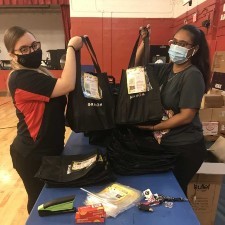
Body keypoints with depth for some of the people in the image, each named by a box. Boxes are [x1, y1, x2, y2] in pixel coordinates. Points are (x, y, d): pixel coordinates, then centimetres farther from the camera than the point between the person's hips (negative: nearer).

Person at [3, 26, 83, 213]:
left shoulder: (39, 71, 8)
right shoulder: (21, 78, -24)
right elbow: (67, 85, -34)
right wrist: (71, 47, -24)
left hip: (47, 148, 9)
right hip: (33, 155, -9)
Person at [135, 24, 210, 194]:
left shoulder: (193, 75, -18)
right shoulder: (165, 69, 1)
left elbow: (186, 116, -22)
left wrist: (151, 126, -17)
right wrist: (144, 41, -7)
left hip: (185, 148, -6)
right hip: (164, 143, 6)